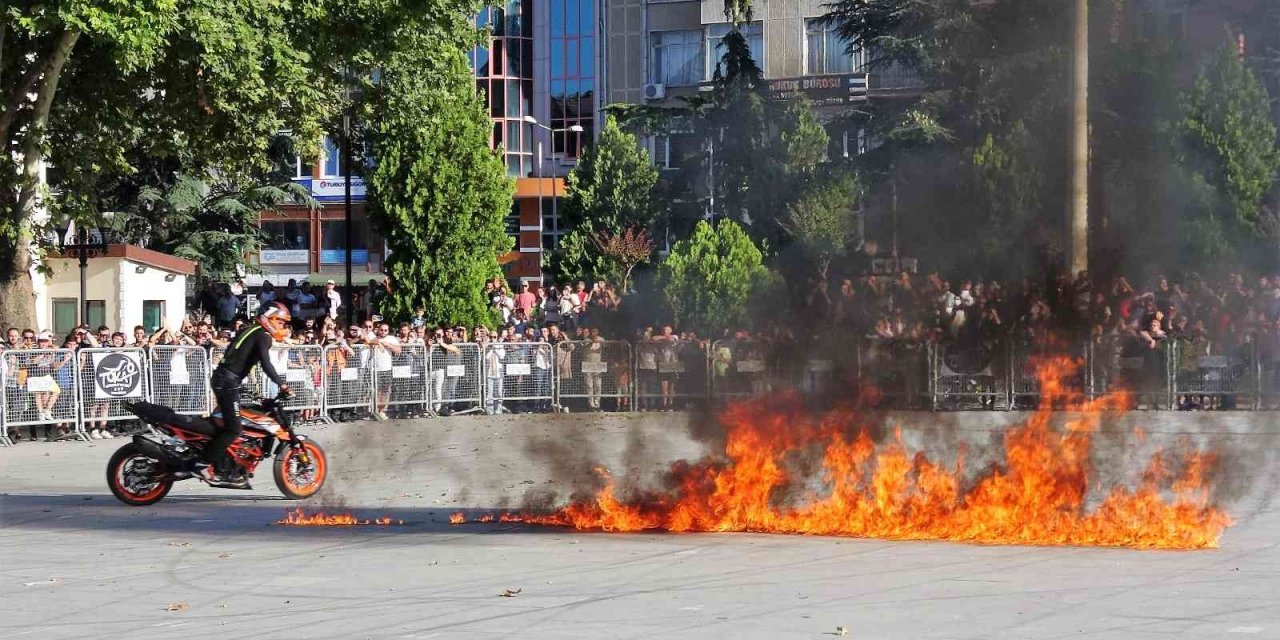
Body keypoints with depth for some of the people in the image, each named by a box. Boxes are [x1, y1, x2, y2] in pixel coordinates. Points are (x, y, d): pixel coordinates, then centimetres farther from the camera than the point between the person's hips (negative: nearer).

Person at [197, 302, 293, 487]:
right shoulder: (263, 336, -8)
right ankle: (205, 464, -16)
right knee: (233, 429, -13)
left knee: (229, 425, 14)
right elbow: (266, 364, -22)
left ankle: (226, 470, 13)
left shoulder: (249, 330, 21)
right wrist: (282, 385, -24)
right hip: (229, 381, -10)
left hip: (220, 377, 10)